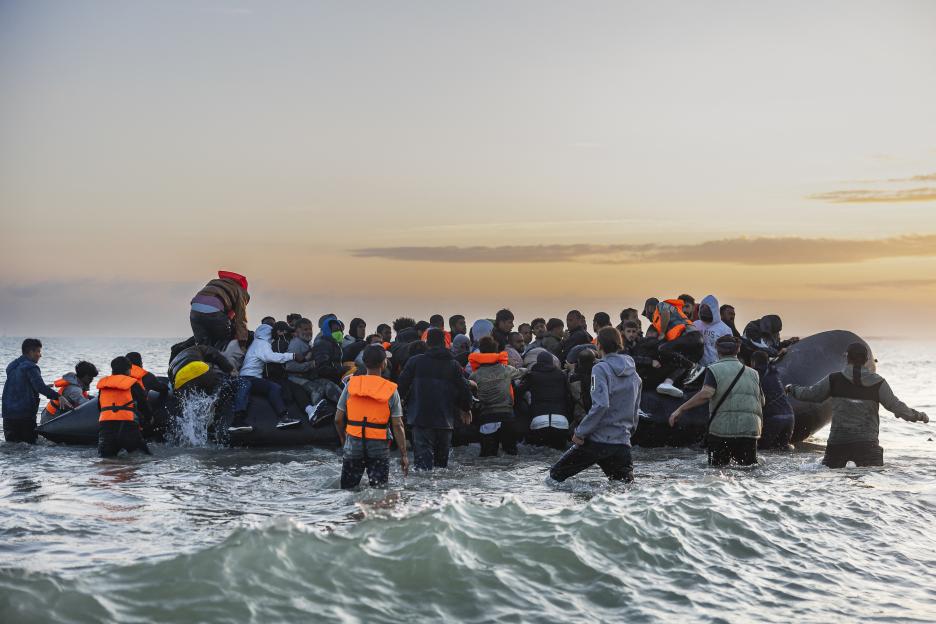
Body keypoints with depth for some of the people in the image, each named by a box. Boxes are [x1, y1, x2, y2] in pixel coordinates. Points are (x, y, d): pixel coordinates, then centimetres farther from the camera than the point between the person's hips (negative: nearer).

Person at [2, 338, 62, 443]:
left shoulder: (11, 366, 18)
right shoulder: (30, 367, -10)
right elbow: (40, 387, -22)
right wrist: (58, 396, -26)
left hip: (8, 413, 7)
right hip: (25, 415, -7)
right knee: (30, 446, -4)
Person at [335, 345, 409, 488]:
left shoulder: (351, 385, -2)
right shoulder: (391, 390, -6)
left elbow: (338, 419, 0)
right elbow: (397, 425, -8)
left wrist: (344, 440, 18)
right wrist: (404, 455, -2)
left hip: (353, 445, 1)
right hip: (379, 448, -1)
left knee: (347, 491, 11)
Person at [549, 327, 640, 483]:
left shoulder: (601, 369, -10)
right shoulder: (634, 374, 12)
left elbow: (600, 405, -22)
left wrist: (580, 432, -15)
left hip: (599, 440, -6)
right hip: (623, 443, 6)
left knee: (556, 474, 6)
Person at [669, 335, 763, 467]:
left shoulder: (714, 370, -1)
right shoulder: (753, 373, 15)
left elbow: (706, 393, -17)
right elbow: (761, 403, 16)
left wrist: (680, 409, -15)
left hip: (721, 430, -3)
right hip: (750, 431, 3)